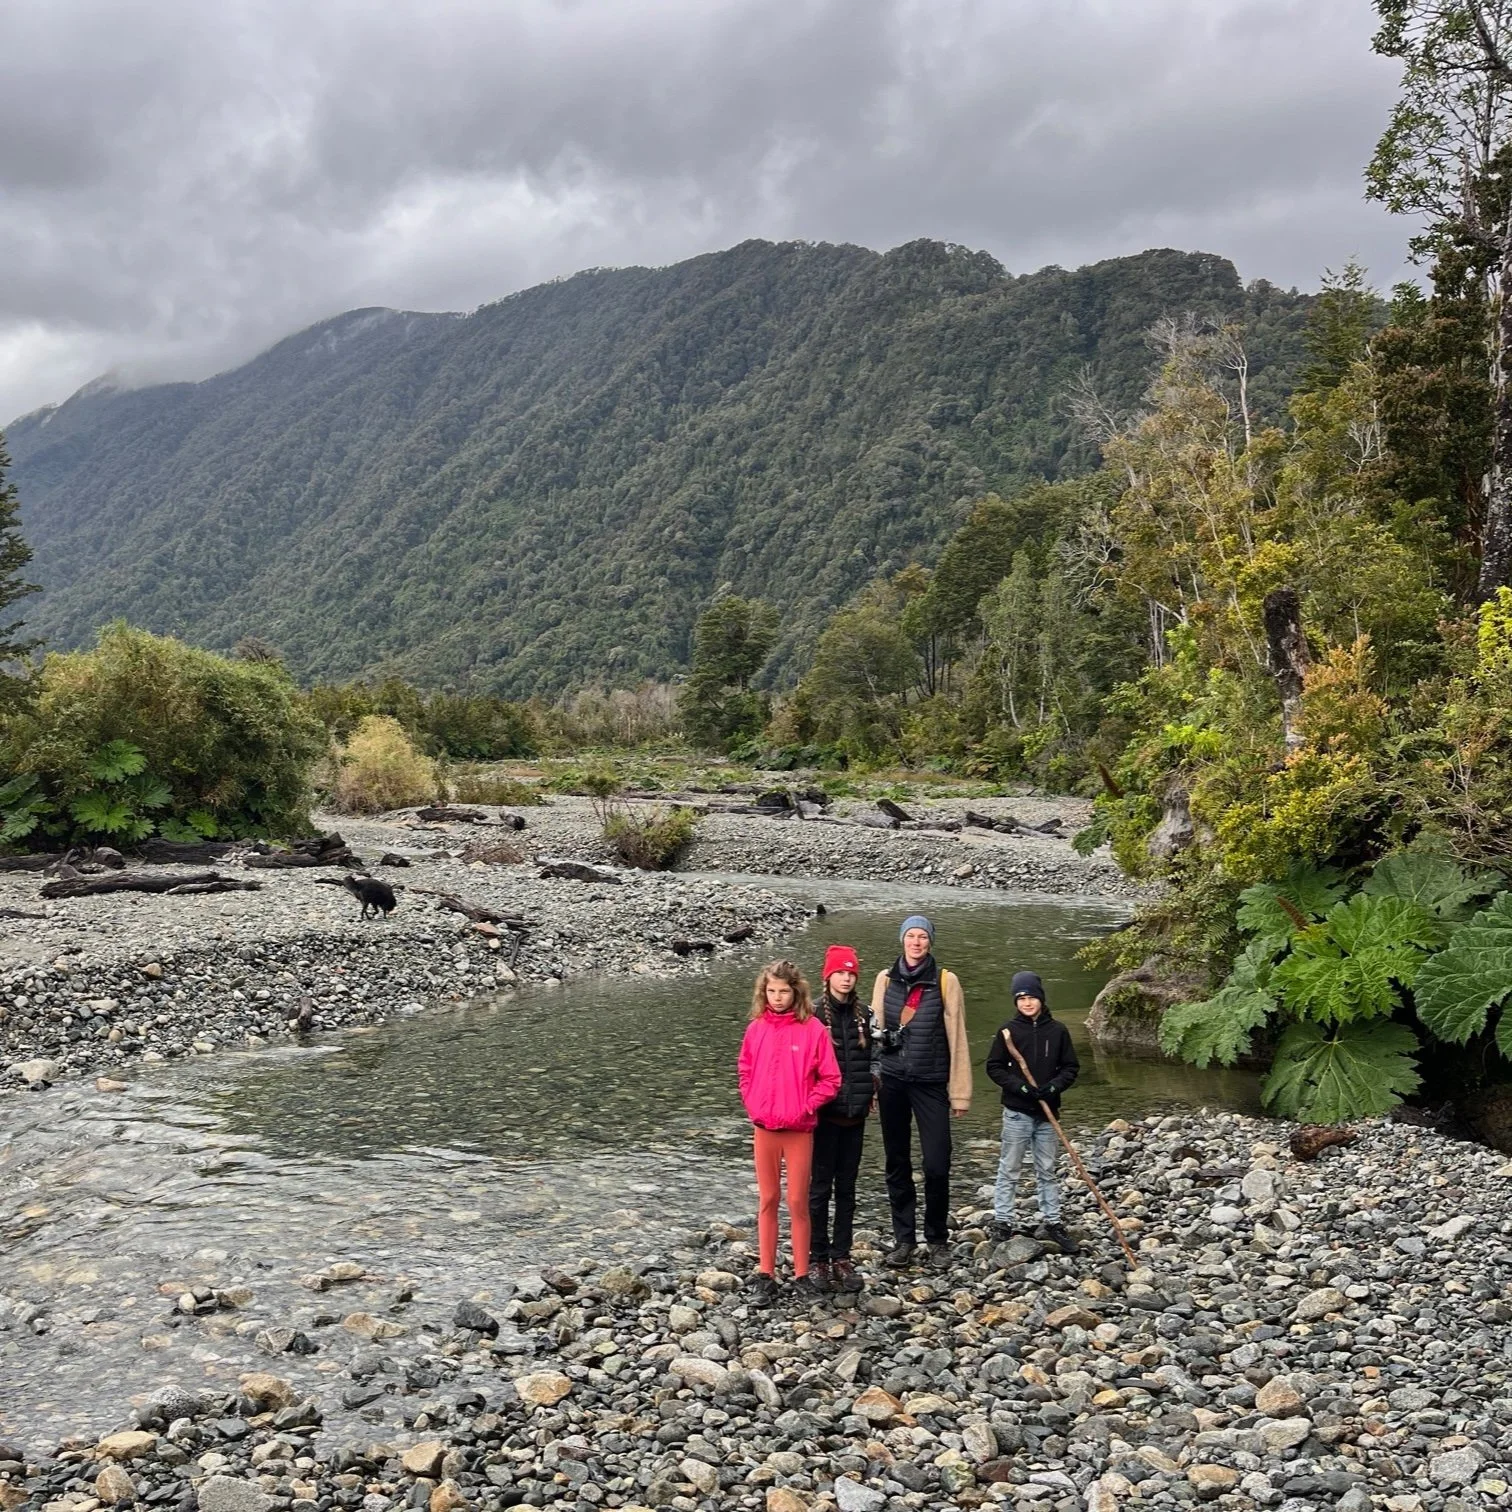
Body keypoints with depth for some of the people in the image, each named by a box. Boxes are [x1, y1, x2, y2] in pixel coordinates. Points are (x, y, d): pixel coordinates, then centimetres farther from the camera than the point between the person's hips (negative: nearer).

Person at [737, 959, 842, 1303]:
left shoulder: (813, 1029, -7)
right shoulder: (756, 1028, 3)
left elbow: (830, 1079, -5)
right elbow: (745, 1072, 13)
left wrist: (804, 1108, -11)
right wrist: (753, 1105, 1)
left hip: (799, 1130, -3)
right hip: (764, 1129, 3)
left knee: (798, 1202, 3)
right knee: (768, 1201, 10)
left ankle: (801, 1274, 14)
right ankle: (766, 1275, 16)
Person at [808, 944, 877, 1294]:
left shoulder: (862, 1014, 8)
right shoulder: (814, 1013, -8)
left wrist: (871, 1086, 2)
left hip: (855, 1113, 5)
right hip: (824, 1112, -5)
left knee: (847, 1187, 10)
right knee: (820, 1186, 1)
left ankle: (842, 1258, 17)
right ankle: (818, 1259, 9)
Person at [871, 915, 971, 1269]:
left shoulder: (945, 981, -3)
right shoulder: (886, 979, 5)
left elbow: (957, 1038, -2)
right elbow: (875, 1031, 8)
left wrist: (960, 1093, -3)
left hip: (931, 1083, -2)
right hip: (892, 1081, 3)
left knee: (936, 1166, -5)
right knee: (896, 1164, 9)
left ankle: (937, 1239, 13)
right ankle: (904, 1238, 21)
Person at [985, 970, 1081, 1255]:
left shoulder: (1058, 1031, 0)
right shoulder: (1008, 1031, -5)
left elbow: (1071, 1067, 4)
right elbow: (994, 1067, -3)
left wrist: (1054, 1086, -14)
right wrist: (1021, 1087, -16)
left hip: (1047, 1112, 2)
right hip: (1017, 1112, -2)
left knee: (1048, 1171, 11)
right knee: (1008, 1170, 5)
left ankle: (1053, 1223, 19)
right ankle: (1003, 1222, 12)